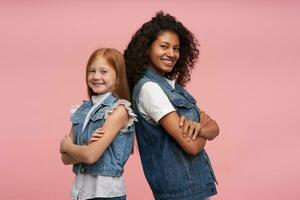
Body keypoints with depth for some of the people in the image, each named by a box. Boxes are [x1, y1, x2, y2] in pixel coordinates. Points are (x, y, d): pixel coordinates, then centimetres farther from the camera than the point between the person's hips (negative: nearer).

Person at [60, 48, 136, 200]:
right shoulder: (83, 110, 5)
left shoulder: (119, 109, -12)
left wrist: (67, 146, -2)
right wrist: (88, 146, -16)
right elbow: (66, 158, 1)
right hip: (80, 187, 5)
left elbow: (91, 155, -18)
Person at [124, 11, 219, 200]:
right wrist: (203, 127, -1)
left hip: (198, 184, 8)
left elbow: (214, 128, 4)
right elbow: (191, 145, -22)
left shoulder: (173, 85, 8)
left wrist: (199, 128, -18)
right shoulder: (149, 87, -16)